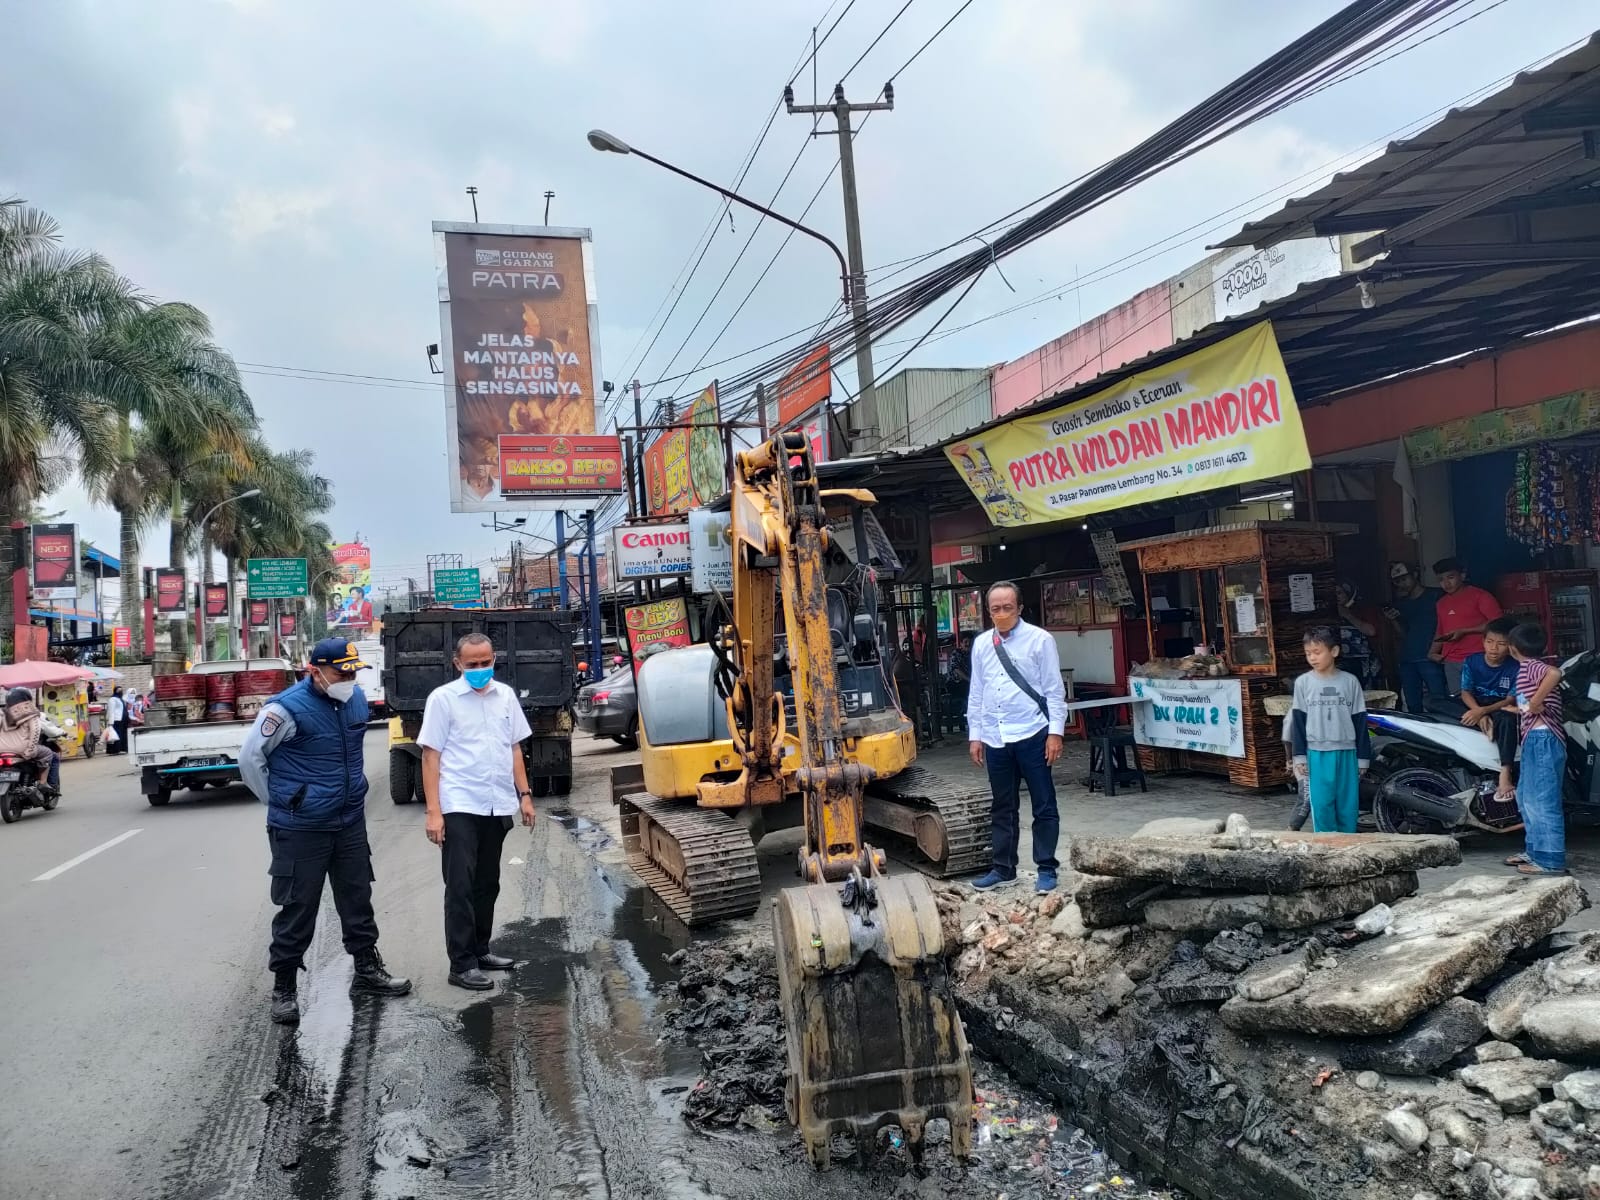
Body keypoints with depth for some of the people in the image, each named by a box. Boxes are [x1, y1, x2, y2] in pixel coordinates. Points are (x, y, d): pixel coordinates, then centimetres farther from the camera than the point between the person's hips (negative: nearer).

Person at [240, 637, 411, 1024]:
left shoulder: (357, 699, 3)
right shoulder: (287, 709, -18)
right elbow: (249, 759, -9)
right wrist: (280, 804, -1)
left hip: (351, 822, 6)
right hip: (300, 831, -6)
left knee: (358, 898, 16)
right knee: (297, 909, 2)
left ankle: (368, 971, 30)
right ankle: (283, 989, 17)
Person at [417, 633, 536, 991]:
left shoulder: (505, 695, 7)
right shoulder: (443, 698, -6)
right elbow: (430, 756, -7)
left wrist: (524, 794, 9)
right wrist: (433, 811, -12)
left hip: (497, 806, 5)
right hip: (460, 807, -5)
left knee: (488, 885, 14)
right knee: (460, 887, -3)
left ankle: (480, 950, 26)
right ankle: (461, 964, 3)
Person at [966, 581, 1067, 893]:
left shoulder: (1039, 640, -5)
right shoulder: (981, 644, 7)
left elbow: (1054, 690, -5)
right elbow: (976, 694, 11)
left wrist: (1055, 732, -10)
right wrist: (974, 735, 9)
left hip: (1031, 735, -4)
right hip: (995, 739, 4)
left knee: (1044, 806, 4)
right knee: (1003, 808, 14)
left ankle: (1046, 868, 16)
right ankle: (1003, 868, 23)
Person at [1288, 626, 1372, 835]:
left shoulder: (1350, 682, 1)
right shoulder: (1302, 683, 0)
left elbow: (1360, 722, 4)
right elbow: (1298, 722, 3)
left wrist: (1363, 757, 3)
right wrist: (1299, 757, -2)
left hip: (1346, 753, 0)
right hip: (1317, 754, 0)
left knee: (1348, 805, 4)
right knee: (1321, 805, -3)